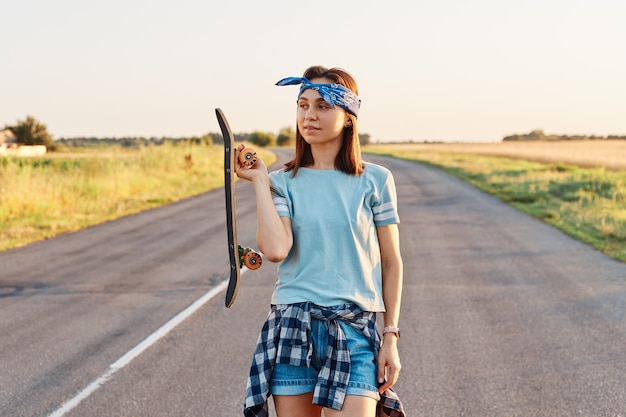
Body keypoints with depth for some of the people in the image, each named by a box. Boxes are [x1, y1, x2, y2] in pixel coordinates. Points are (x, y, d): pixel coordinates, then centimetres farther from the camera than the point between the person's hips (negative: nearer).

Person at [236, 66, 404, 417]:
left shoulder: (375, 180, 3)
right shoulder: (284, 182, 5)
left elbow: (391, 261, 6)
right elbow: (275, 249, -12)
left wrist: (391, 336, 2)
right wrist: (260, 181, -4)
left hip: (354, 331, -1)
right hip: (292, 330, 2)